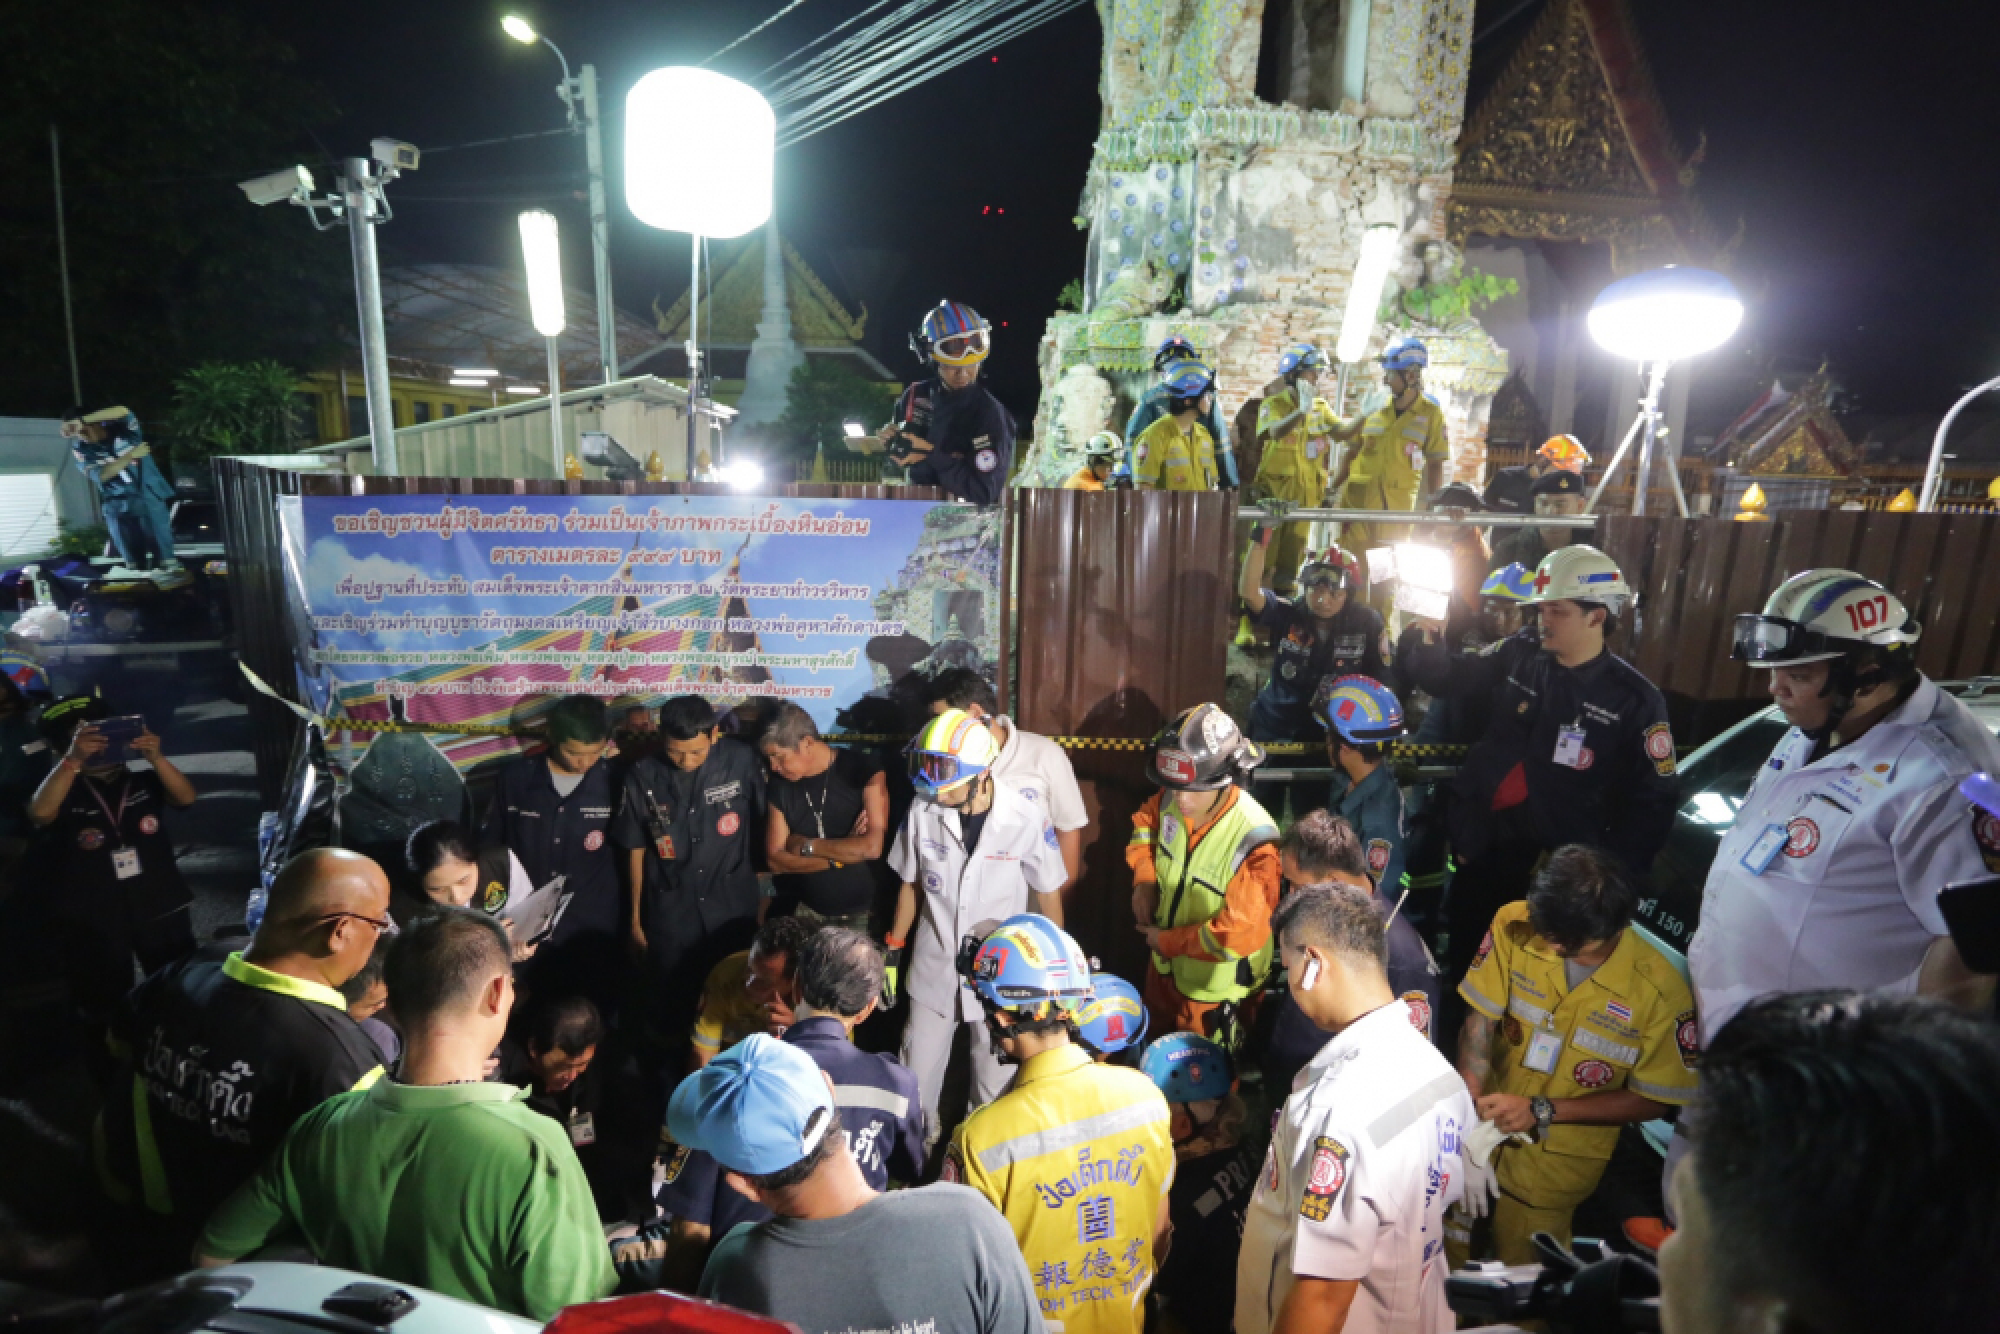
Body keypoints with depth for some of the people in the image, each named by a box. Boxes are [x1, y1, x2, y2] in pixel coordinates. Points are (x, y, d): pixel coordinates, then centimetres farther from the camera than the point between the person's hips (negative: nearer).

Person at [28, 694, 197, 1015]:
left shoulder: (144, 782, 1)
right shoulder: (67, 793, -2)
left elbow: (186, 797, -16)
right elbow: (39, 813, -24)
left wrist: (156, 757, -32)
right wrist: (73, 759, -35)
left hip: (160, 911, 1)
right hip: (94, 922, 0)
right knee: (107, 1010, 17)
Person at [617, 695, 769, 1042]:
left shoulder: (740, 761, -13)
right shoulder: (642, 777, -9)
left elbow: (763, 826, -1)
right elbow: (636, 851, 2)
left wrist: (765, 894, 5)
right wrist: (635, 916, 8)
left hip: (735, 908, 0)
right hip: (669, 913, 1)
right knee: (669, 1002, 14)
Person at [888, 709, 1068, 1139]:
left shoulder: (1026, 819, -20)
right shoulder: (922, 811, -15)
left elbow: (1048, 897, -6)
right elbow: (910, 885, 2)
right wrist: (893, 953, 7)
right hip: (933, 969, 2)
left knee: (995, 1085, 13)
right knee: (916, 1079, 16)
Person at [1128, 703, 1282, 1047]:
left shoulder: (1254, 840, -34)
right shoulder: (1171, 800, -16)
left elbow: (1240, 933, -32)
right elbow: (1145, 821, 9)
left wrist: (1168, 941, -20)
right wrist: (1143, 878, -6)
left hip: (1216, 988, -6)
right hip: (1165, 967, 6)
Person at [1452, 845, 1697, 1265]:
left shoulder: (1660, 991, -22)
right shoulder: (1514, 925, -19)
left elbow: (1653, 1102, -10)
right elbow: (1480, 1021, -12)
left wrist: (1542, 1111, -19)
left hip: (1556, 1162, -1)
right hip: (1488, 1120, 2)